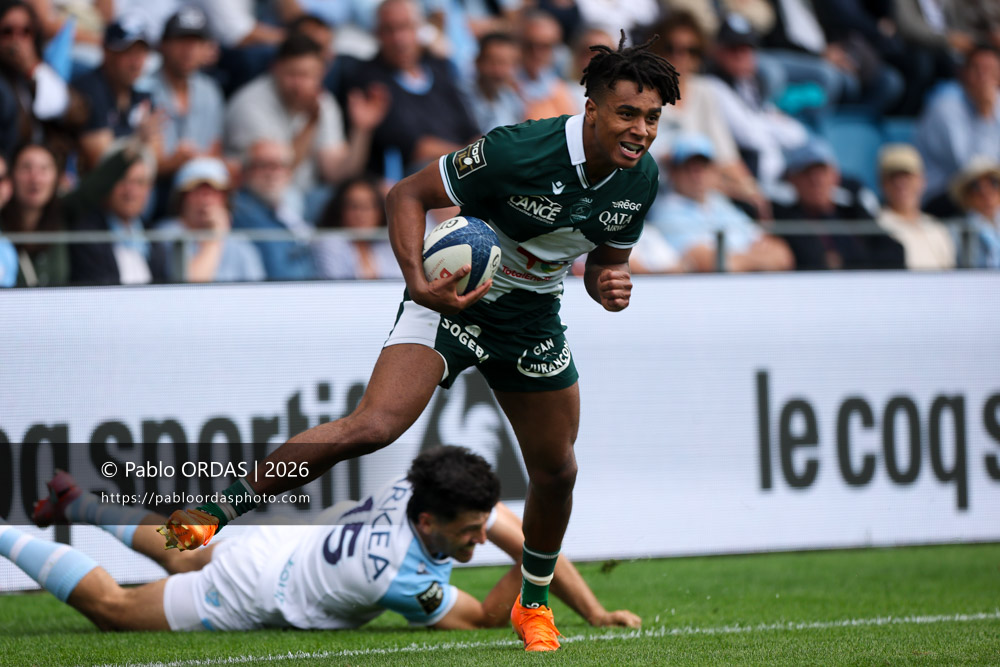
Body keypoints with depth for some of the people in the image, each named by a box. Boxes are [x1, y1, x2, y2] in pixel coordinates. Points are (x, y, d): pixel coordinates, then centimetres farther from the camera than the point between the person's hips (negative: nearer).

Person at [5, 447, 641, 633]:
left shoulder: (434, 491, -22)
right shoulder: (399, 576, -41)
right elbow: (486, 616, -28)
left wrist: (596, 612, -18)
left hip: (281, 540, 8)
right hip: (251, 594, -8)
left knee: (181, 559, 38)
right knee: (112, 606, 9)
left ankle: (78, 504, 53)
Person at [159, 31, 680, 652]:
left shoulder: (641, 179, -7)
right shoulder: (517, 152, -27)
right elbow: (407, 194, -19)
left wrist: (610, 285, -13)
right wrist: (419, 282, -32)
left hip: (534, 318, 6)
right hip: (454, 298, -6)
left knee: (556, 470, 10)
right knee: (373, 426, -25)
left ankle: (535, 603, 37)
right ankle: (216, 512, -19)